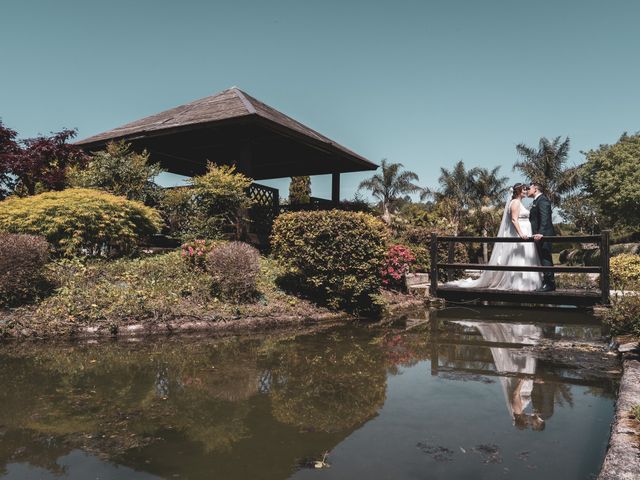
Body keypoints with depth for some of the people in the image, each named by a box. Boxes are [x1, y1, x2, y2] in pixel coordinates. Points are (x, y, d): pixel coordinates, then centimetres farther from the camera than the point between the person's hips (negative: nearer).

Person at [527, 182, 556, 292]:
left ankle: (549, 284, -4)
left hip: (544, 235, -10)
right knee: (544, 259, 12)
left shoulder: (542, 200, -11)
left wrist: (540, 233, -31)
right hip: (540, 235, 10)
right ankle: (548, 282, 18)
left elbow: (545, 218, -23)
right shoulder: (537, 201, 20)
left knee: (545, 259, -8)